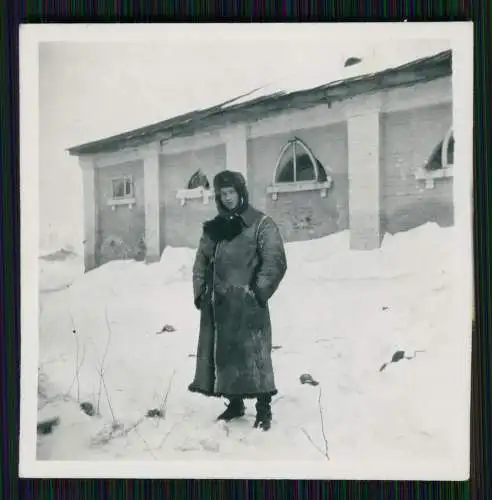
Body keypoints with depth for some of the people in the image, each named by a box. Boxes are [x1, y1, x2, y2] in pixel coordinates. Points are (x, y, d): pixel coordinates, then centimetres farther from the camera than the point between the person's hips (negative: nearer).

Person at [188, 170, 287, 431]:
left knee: (252, 354, -5)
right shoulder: (213, 227, 14)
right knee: (222, 353, 10)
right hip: (216, 304, 6)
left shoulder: (261, 224, -3)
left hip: (247, 304, -6)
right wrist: (200, 292, 7)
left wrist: (258, 293, -13)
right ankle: (235, 403, 25)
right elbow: (201, 262, 18)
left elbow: (275, 263, -10)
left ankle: (264, 408, 6)